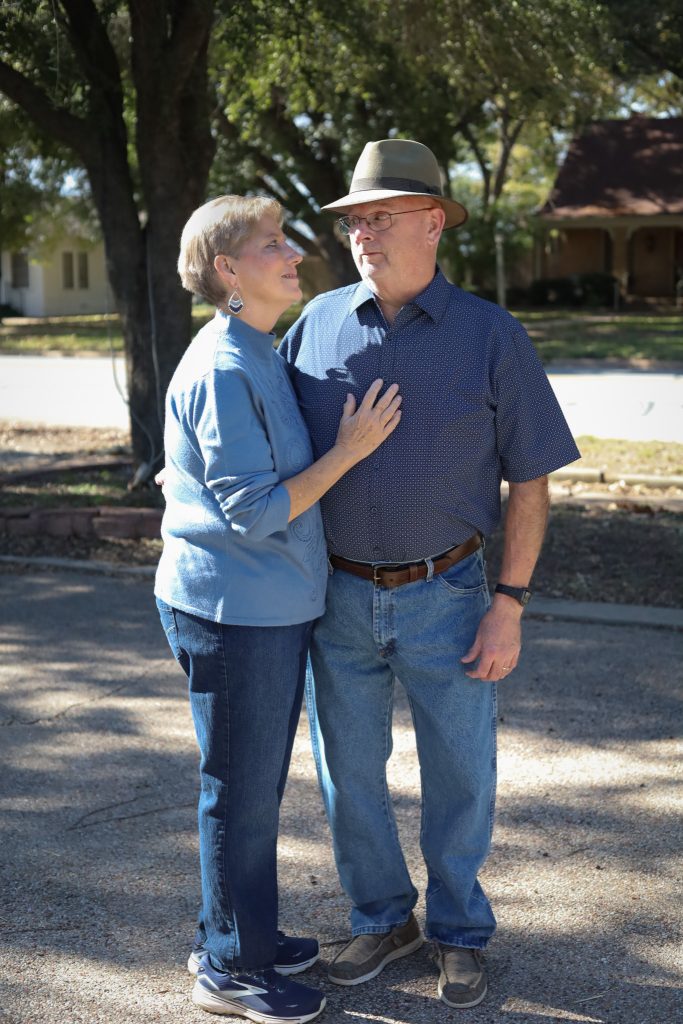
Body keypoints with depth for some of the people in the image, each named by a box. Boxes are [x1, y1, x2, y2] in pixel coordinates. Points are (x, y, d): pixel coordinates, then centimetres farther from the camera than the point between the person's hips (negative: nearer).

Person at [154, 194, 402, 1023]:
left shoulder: (260, 358, 12)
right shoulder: (221, 371, -20)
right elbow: (254, 512, -22)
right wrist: (349, 451, -18)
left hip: (267, 609, 10)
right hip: (233, 611, -10)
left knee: (254, 787, 20)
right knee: (241, 793, 3)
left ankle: (241, 934, 35)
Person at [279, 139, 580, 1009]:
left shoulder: (491, 337, -7)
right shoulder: (317, 324, 0)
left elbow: (530, 482, -5)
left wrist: (509, 607, -9)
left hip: (443, 597, -2)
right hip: (337, 598, 2)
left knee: (460, 776, 9)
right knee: (349, 773, 13)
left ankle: (459, 933, 31)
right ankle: (383, 918, 34)